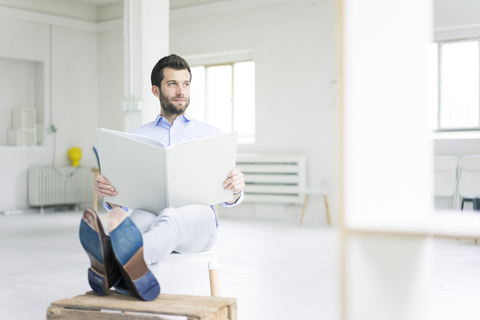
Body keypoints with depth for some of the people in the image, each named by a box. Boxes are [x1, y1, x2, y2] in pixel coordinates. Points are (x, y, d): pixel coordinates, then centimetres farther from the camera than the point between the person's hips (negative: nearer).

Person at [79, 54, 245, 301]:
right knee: (142, 217, -37)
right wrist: (107, 192, -15)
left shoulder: (211, 135, 17)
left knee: (172, 217, -39)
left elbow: (226, 198, 8)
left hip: (198, 222, -1)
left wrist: (236, 188, -18)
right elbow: (121, 200, 11)